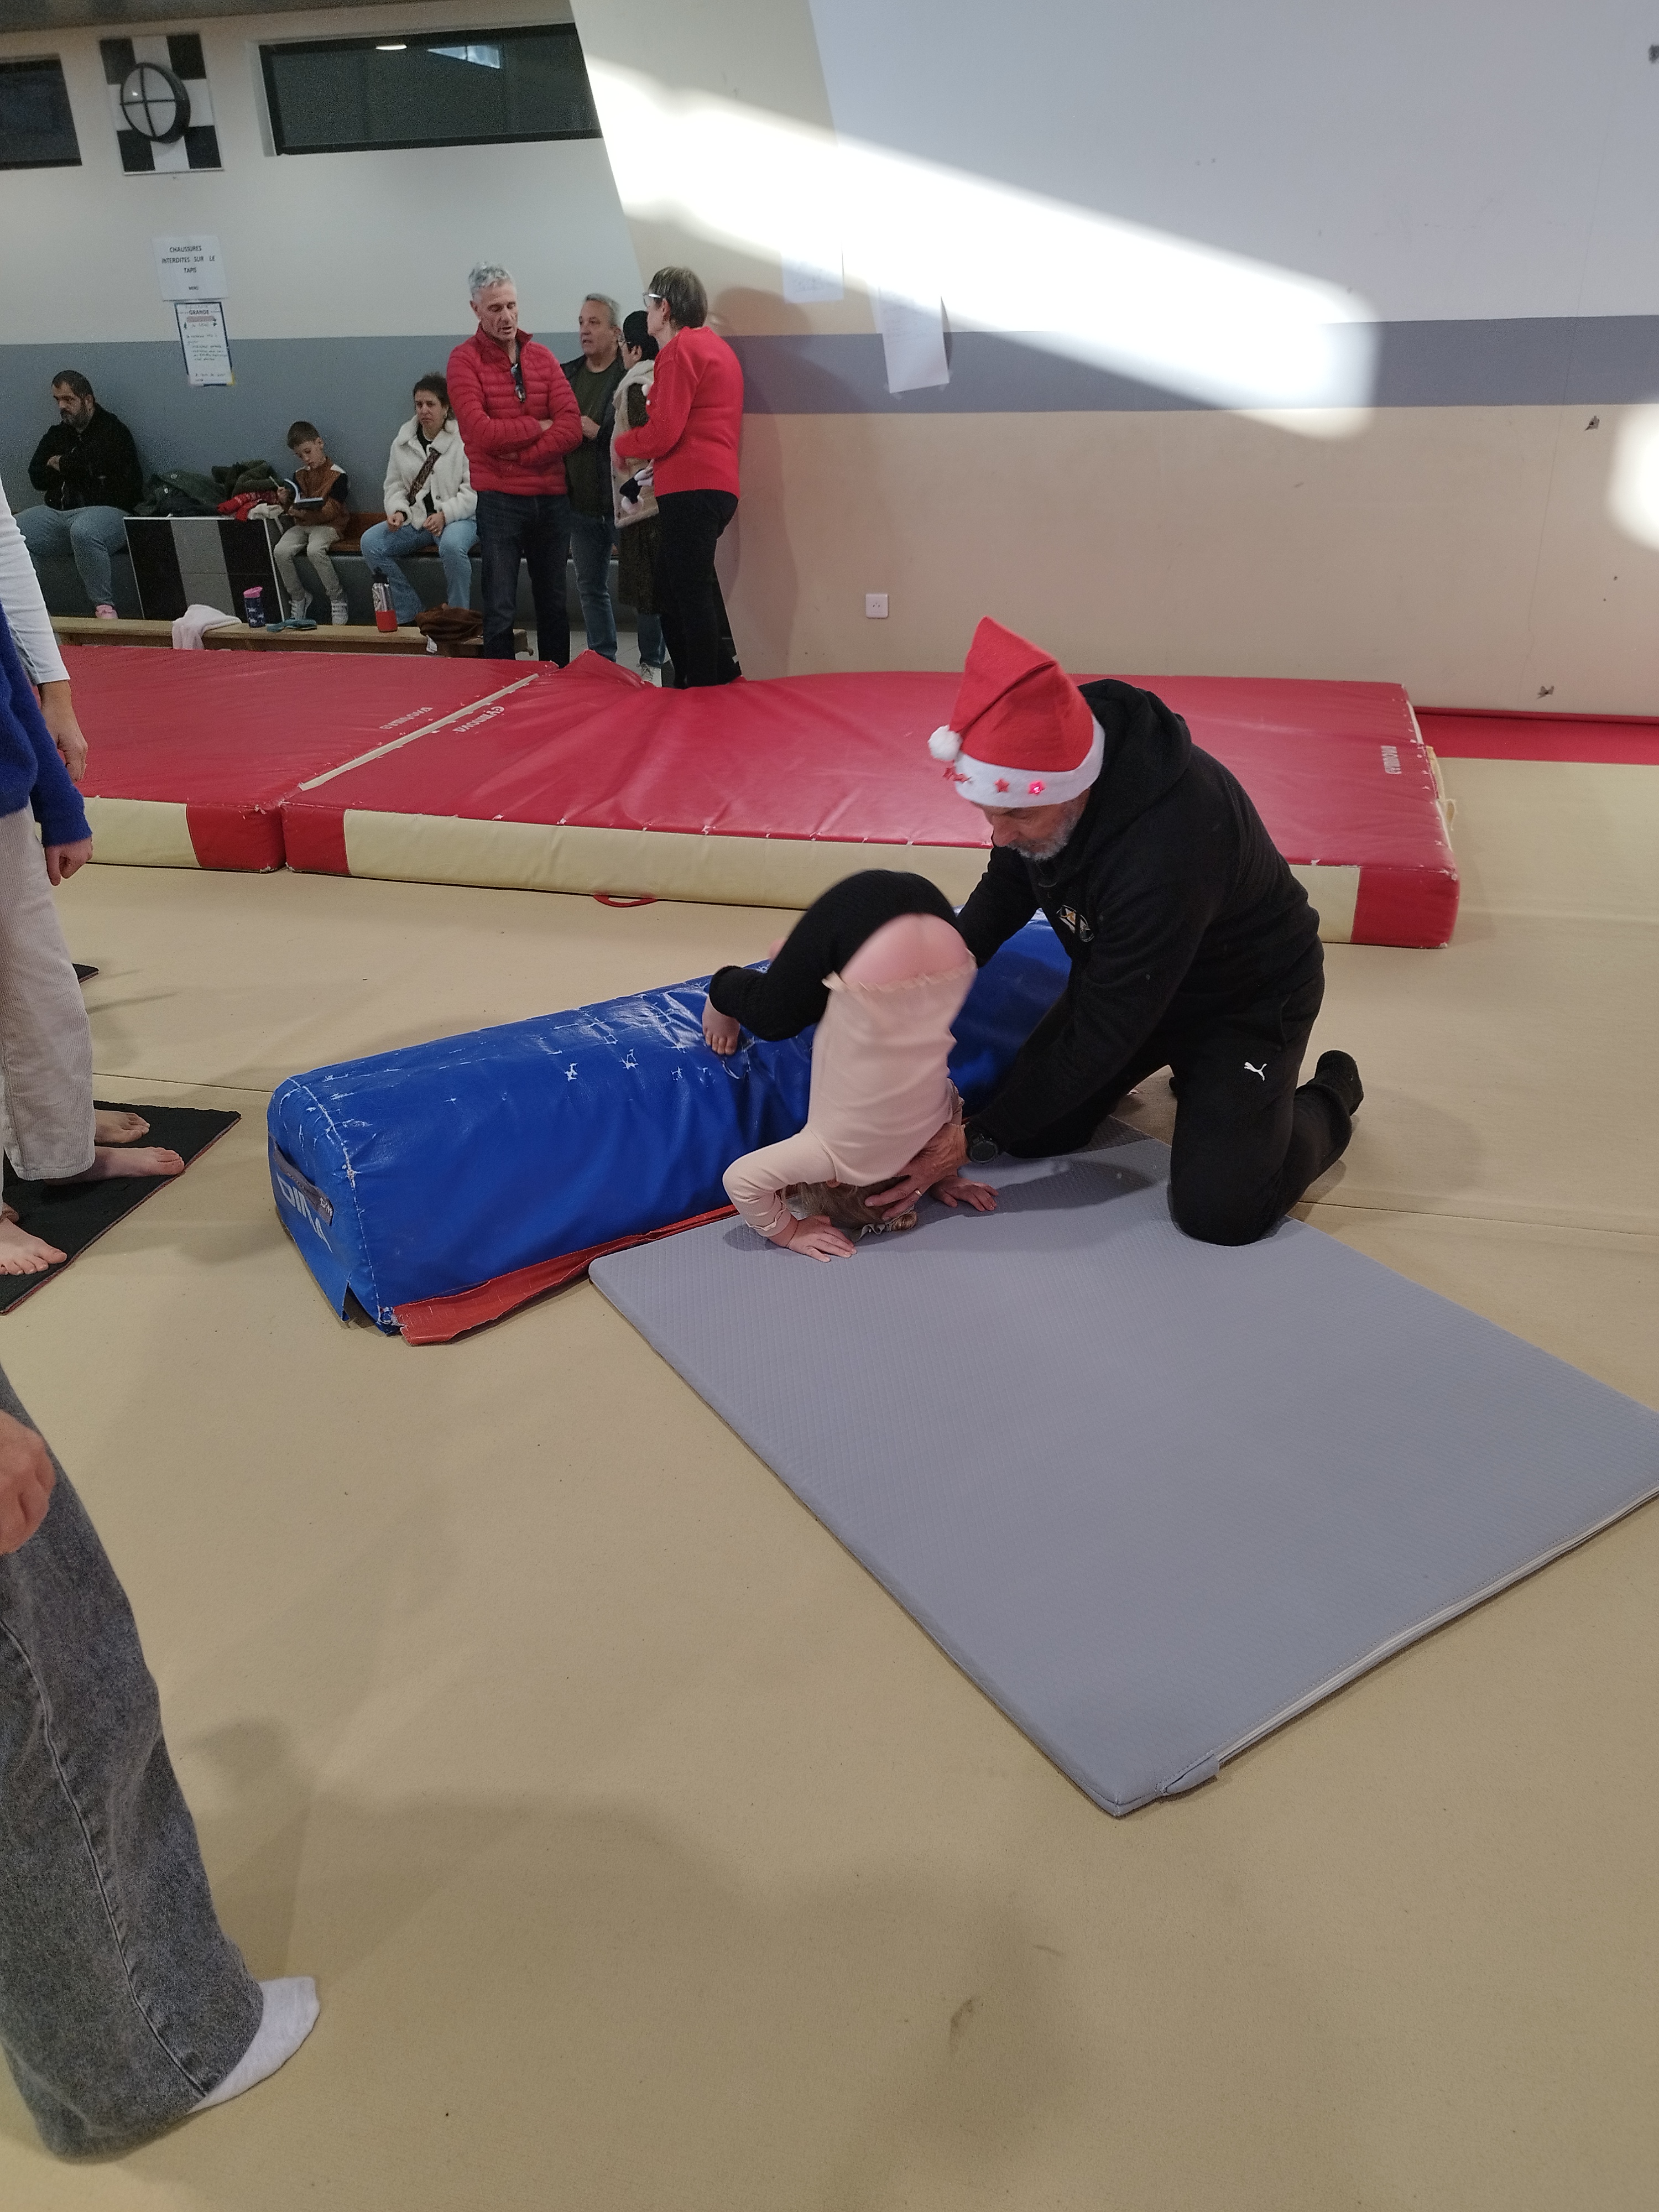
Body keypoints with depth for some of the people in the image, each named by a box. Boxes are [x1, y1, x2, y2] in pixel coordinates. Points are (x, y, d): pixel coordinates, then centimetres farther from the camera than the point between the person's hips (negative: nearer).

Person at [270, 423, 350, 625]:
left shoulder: (337, 474, -7)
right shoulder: (299, 475, 12)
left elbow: (332, 510, -14)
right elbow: (293, 509, 16)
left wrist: (306, 514, -28)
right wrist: (285, 501, -8)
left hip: (328, 524, -6)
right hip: (303, 525, 6)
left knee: (315, 550, -37)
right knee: (281, 551, -20)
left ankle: (338, 600, -21)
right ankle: (298, 598, -2)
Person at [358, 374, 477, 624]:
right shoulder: (403, 442, 10)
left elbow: (473, 491, -12)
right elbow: (394, 484, 15)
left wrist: (445, 515, -23)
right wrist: (398, 510, -6)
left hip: (459, 517, -5)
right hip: (415, 518, 6)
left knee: (452, 545, -40)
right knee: (370, 542, -14)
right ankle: (409, 615, -7)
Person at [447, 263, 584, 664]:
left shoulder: (541, 356, 10)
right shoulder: (465, 359, -1)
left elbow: (571, 428, -2)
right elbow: (481, 432, -14)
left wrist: (517, 454, -11)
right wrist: (538, 427, -5)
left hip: (552, 498, 4)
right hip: (499, 500, -4)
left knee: (554, 605, 11)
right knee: (500, 612, -3)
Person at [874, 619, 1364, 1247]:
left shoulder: (1168, 848, -43)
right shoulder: (1043, 765, -20)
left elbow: (1104, 1032, -34)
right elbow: (1007, 888, 2)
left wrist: (973, 1140, -27)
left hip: (1248, 998, -7)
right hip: (1119, 974, 7)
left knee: (1217, 1210, -17)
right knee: (1034, 1133, 1)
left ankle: (1328, 1099, 14)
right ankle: (1174, 1059, 27)